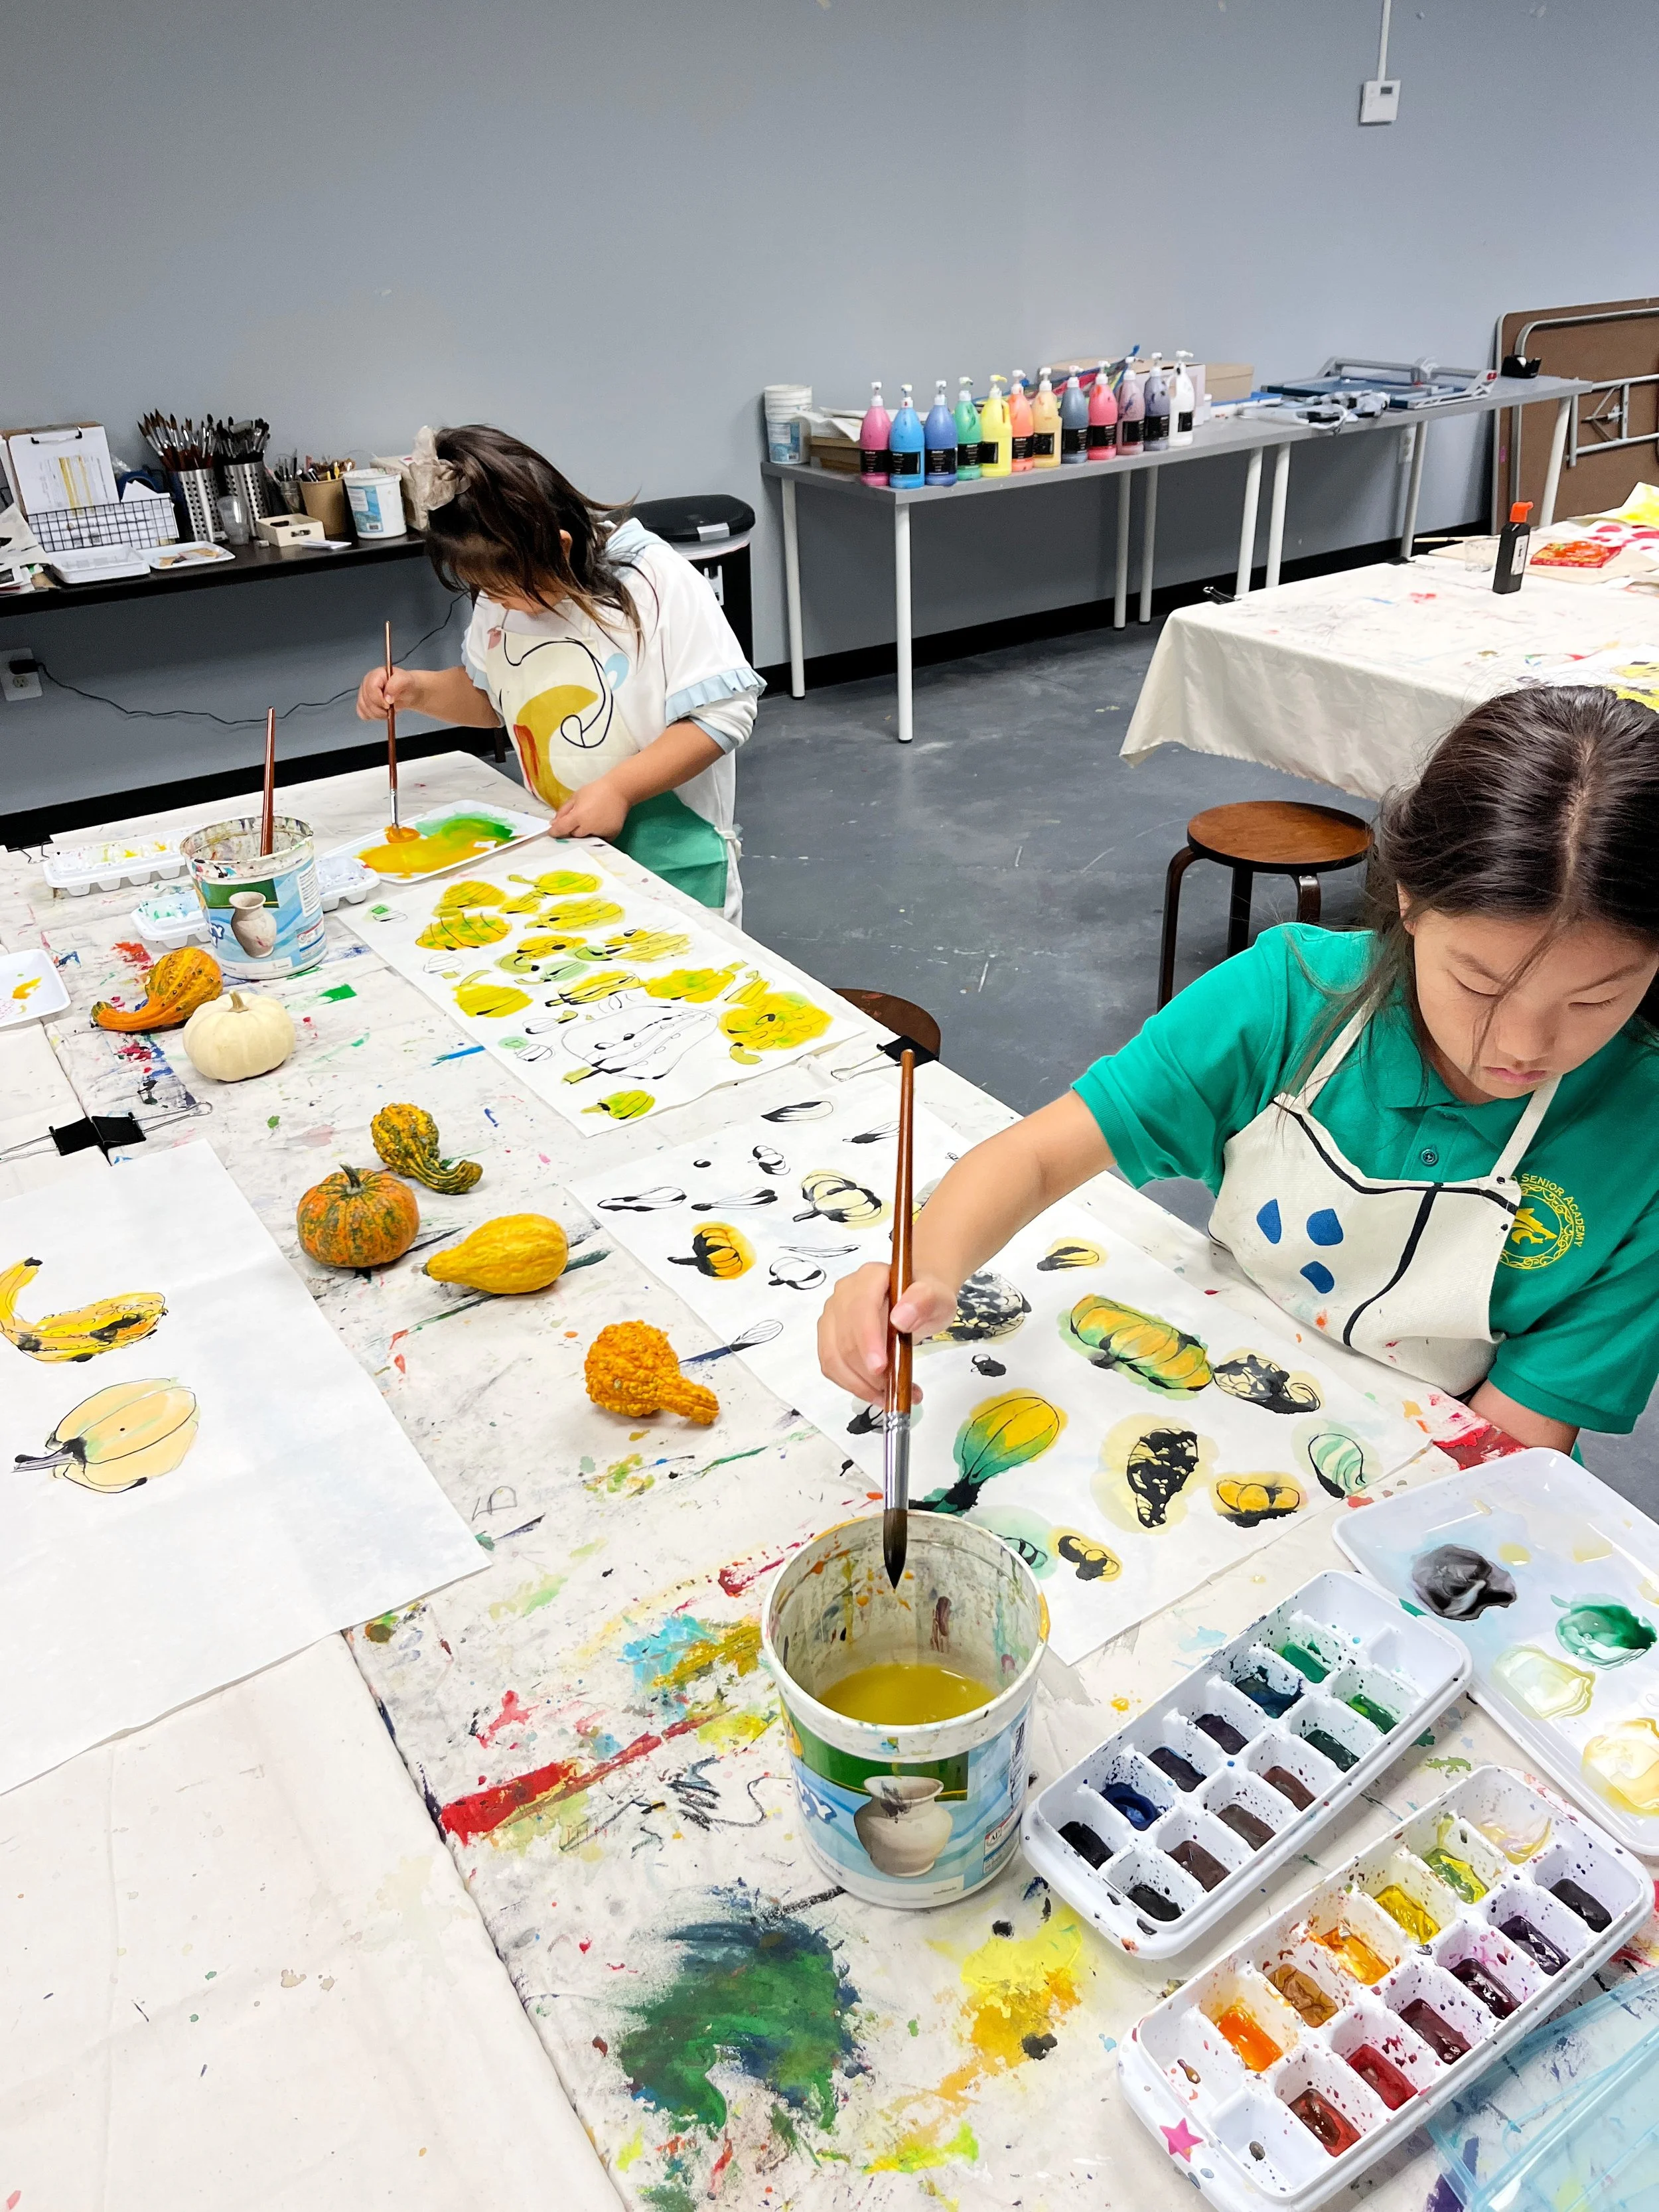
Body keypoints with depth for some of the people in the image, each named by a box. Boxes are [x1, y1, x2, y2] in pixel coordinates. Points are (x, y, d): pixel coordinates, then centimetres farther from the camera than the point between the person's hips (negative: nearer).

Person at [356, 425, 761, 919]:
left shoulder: (657, 582, -18)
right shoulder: (503, 596, 1)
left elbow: (723, 713, -19)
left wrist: (618, 789, -24)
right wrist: (418, 691, -1)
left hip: (669, 857, -5)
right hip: (561, 846, 5)